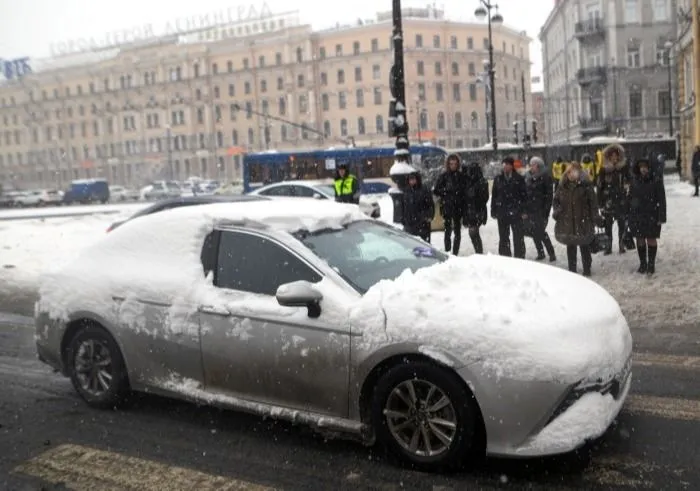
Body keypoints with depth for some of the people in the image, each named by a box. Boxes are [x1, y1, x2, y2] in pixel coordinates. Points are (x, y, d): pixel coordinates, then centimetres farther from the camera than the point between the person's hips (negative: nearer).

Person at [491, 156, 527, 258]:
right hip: (502, 212, 3)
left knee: (518, 237, 2)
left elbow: (524, 195, -1)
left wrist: (524, 210, -7)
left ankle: (519, 257, 10)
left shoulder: (519, 179, -2)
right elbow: (494, 196, 8)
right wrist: (493, 211, 4)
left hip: (516, 212, -3)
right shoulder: (498, 179, 6)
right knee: (503, 237, 10)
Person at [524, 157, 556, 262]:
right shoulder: (528, 177, 10)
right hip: (530, 209, 6)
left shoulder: (545, 178, -6)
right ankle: (540, 253, 22)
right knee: (534, 232, 9)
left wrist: (546, 211, -13)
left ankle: (551, 253, 2)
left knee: (541, 232, -9)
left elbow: (549, 195, -7)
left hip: (540, 210, -6)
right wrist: (524, 210, 8)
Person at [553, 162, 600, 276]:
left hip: (583, 221, -4)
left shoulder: (586, 185, -7)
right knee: (570, 246, 11)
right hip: (567, 222, 4)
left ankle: (587, 269, 19)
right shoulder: (563, 186, 6)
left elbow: (593, 202, -6)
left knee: (584, 246, 6)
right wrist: (557, 211, 2)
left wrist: (594, 218, -10)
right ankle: (572, 269, 22)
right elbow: (556, 200, 18)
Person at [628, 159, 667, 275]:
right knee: (640, 240, 9)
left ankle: (651, 264, 16)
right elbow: (629, 198, 11)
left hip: (652, 216, -3)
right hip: (636, 216, 3)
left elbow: (662, 200, -6)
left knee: (651, 239, 4)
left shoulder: (656, 182, -6)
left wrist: (661, 217, -10)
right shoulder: (634, 182, 4)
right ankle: (642, 263, 21)